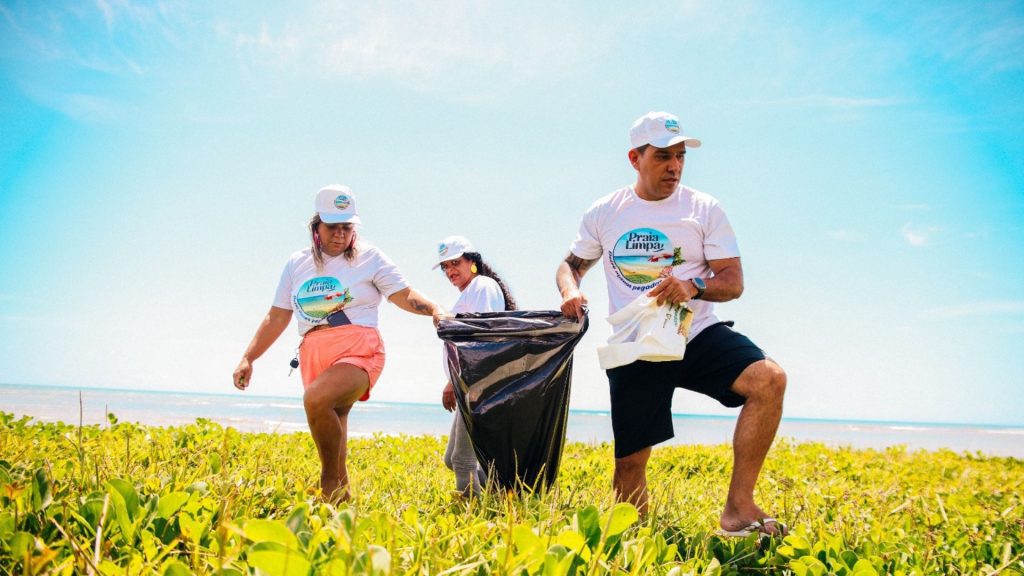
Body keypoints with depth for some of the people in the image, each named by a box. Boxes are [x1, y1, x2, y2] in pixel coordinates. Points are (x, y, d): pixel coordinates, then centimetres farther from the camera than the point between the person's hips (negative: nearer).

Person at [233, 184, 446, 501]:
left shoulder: (370, 258, 4)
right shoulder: (297, 264, 14)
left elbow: (406, 296, -2)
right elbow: (276, 318, 17)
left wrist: (434, 309, -22)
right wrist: (248, 359, 12)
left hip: (358, 351, -5)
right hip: (314, 353, 5)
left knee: (316, 399, -30)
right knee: (331, 433, 4)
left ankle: (331, 477, -13)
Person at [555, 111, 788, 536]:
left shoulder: (704, 209, 2)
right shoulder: (603, 214, 6)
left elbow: (734, 282, -1)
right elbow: (570, 265, 18)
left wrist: (695, 285, -23)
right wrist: (570, 291, -6)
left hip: (698, 336, 0)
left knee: (769, 378, -28)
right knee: (628, 462, -3)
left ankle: (738, 508, -22)